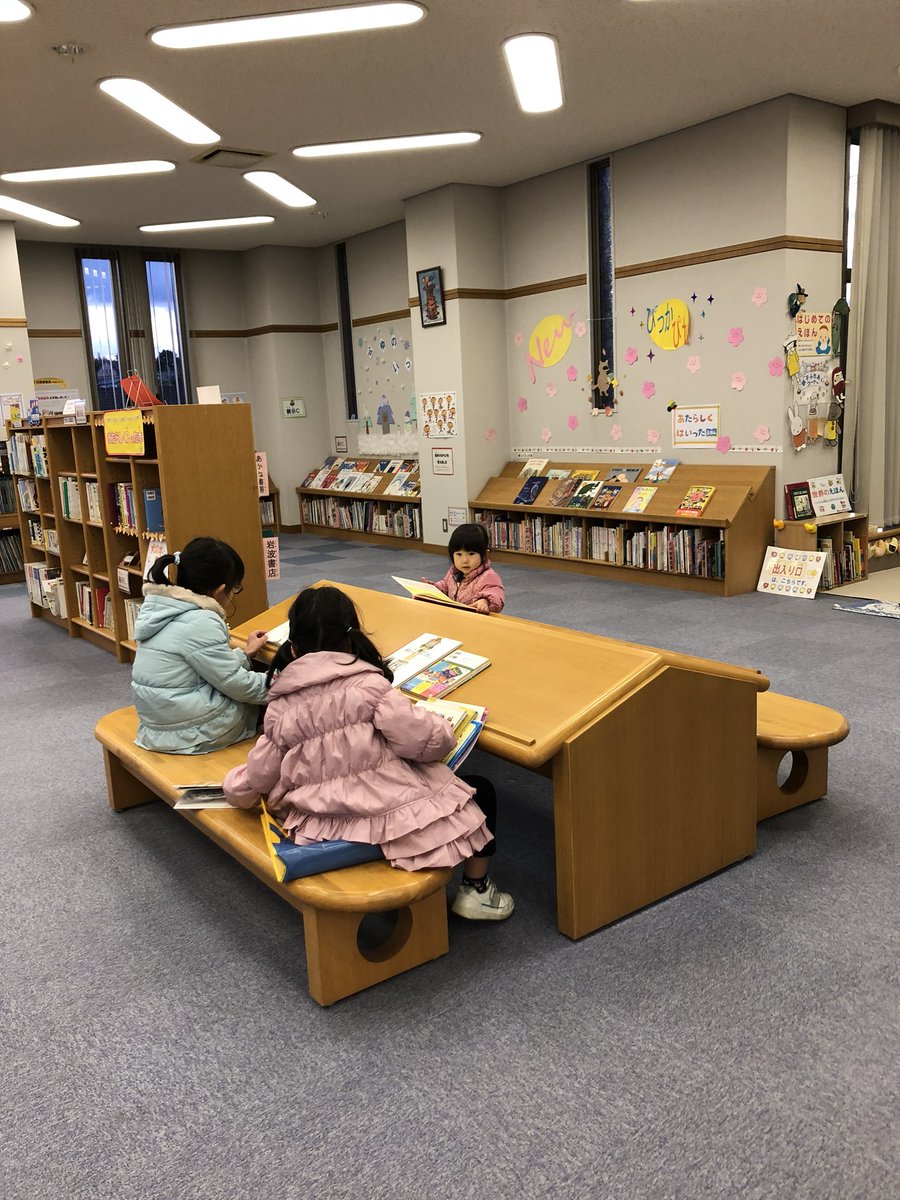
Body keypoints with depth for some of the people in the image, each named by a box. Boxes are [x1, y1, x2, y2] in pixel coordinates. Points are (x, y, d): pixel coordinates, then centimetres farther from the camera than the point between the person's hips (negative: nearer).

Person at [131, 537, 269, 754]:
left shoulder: (161, 608, 4)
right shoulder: (199, 623, -24)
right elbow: (236, 685, -16)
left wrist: (245, 653, 20)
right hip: (195, 732, -8)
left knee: (256, 674, 23)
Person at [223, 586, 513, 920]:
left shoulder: (279, 707, -2)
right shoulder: (368, 686, -16)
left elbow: (257, 779, 5)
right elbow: (426, 741, -21)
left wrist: (236, 784, 27)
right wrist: (440, 730, 2)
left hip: (322, 830, 6)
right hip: (392, 820, -5)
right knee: (480, 791, 20)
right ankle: (476, 890, 26)